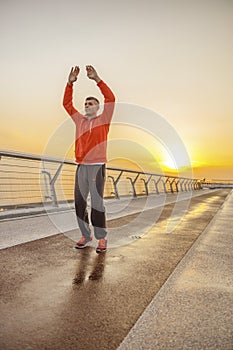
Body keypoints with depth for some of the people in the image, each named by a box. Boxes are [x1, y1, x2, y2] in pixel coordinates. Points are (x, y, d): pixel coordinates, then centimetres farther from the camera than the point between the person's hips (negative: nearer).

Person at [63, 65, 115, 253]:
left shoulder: (103, 119, 5)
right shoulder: (79, 120, 16)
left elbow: (111, 99, -6)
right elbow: (67, 103, 17)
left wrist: (97, 79, -10)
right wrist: (70, 83, 6)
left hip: (97, 166, -5)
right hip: (81, 166, 5)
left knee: (97, 202, -5)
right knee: (79, 201, 6)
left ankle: (102, 238, 5)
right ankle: (85, 235, 19)